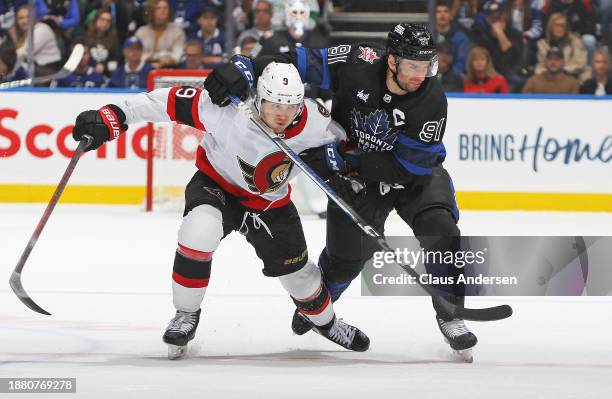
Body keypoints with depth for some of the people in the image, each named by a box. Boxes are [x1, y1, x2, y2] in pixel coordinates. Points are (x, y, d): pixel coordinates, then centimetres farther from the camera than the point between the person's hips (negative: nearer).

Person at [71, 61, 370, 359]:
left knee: (297, 271, 13)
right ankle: (186, 314, -13)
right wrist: (113, 117, -37)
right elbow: (171, 101, -32)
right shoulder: (228, 110, -35)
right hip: (216, 185, -3)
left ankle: (325, 321, 48)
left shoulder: (312, 122, -24)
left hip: (271, 203, 3)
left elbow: (337, 136, -1)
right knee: (200, 229, -35)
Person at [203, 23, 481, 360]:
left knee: (440, 230, -23)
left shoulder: (431, 100, -29)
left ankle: (450, 316, -7)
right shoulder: (357, 64, -27)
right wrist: (242, 70, -38)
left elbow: (409, 168, -27)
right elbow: (299, 62, -24)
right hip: (355, 171, 1)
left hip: (415, 174, -1)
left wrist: (347, 160, -32)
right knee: (347, 254, 5)